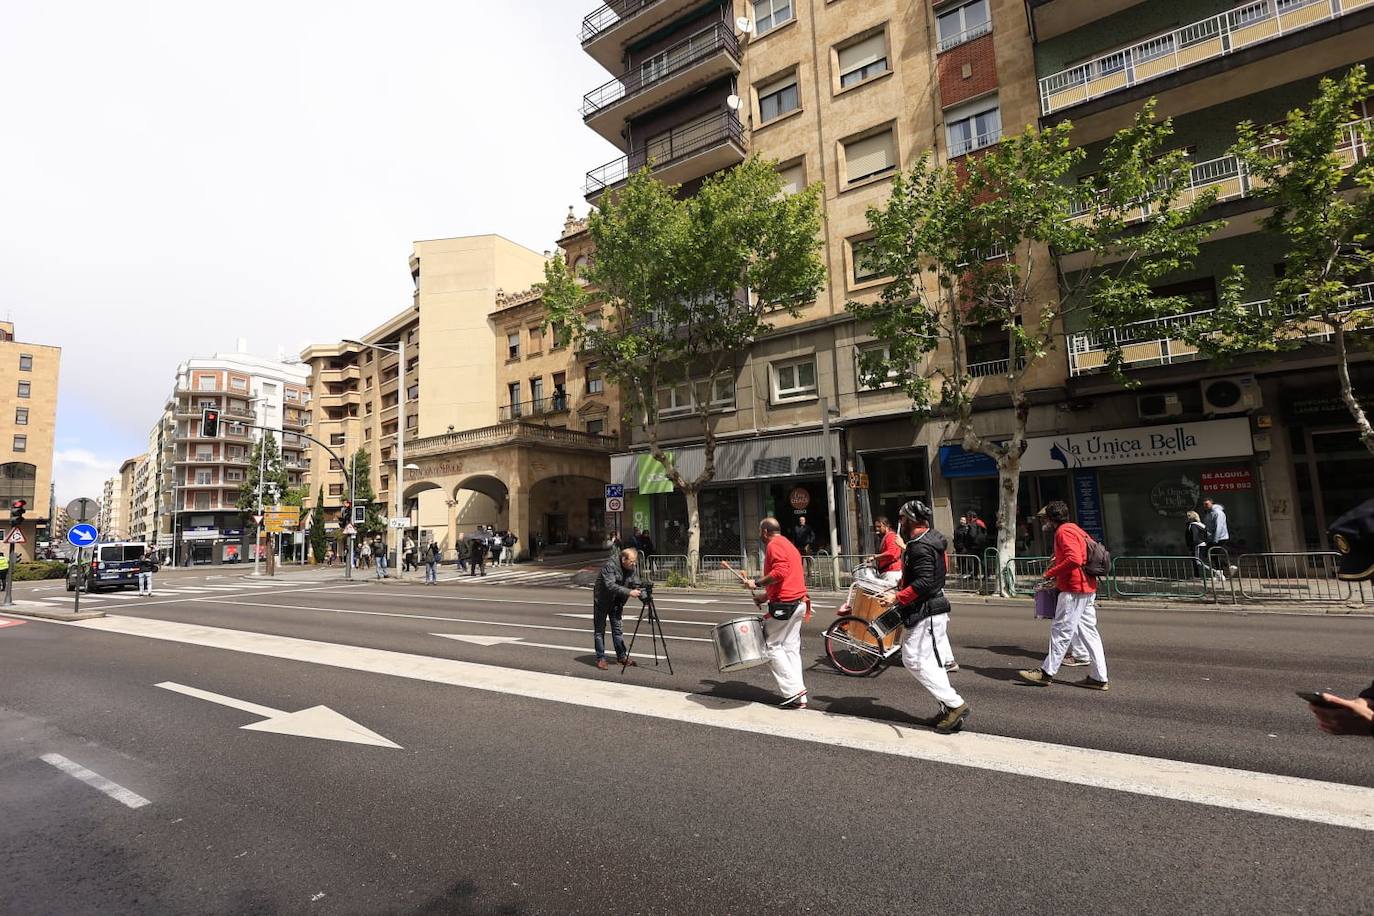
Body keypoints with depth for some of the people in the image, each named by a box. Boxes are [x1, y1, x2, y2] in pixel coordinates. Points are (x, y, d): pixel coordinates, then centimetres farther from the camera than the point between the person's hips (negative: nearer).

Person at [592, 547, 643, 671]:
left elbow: (636, 585, -4)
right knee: (599, 630, 2)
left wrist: (642, 595, -25)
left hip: (616, 602, 5)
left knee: (618, 629, 6)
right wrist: (629, 592, -43)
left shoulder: (633, 568, -7)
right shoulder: (610, 565, -27)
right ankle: (600, 658, 10)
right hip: (602, 601, -5)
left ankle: (622, 656, 13)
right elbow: (611, 585, -36)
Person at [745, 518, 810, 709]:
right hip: (799, 602, 9)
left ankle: (793, 689, -3)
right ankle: (799, 698, 10)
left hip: (784, 605, -9)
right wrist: (766, 595, 24)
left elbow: (780, 572, -24)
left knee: (771, 646, -1)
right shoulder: (789, 545, 21)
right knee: (791, 648, 10)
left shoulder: (774, 545, -9)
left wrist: (757, 583, -14)